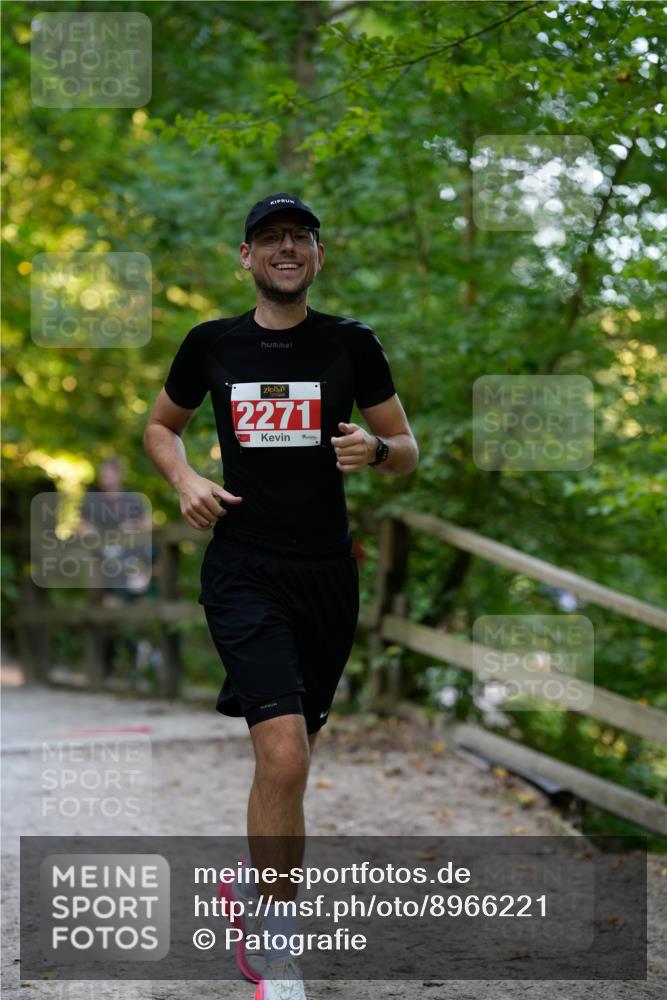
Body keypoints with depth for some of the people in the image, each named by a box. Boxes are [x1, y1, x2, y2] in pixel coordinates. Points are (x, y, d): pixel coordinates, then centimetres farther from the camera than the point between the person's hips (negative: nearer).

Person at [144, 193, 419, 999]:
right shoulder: (211, 344, 4)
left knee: (289, 757, 15)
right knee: (282, 756, -19)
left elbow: (408, 453, 9)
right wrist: (185, 482, -1)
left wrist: (375, 449, -15)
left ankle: (254, 881, 43)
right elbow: (160, 426, 20)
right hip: (244, 573, -2)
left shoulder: (352, 344, 3)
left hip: (327, 575, 2)